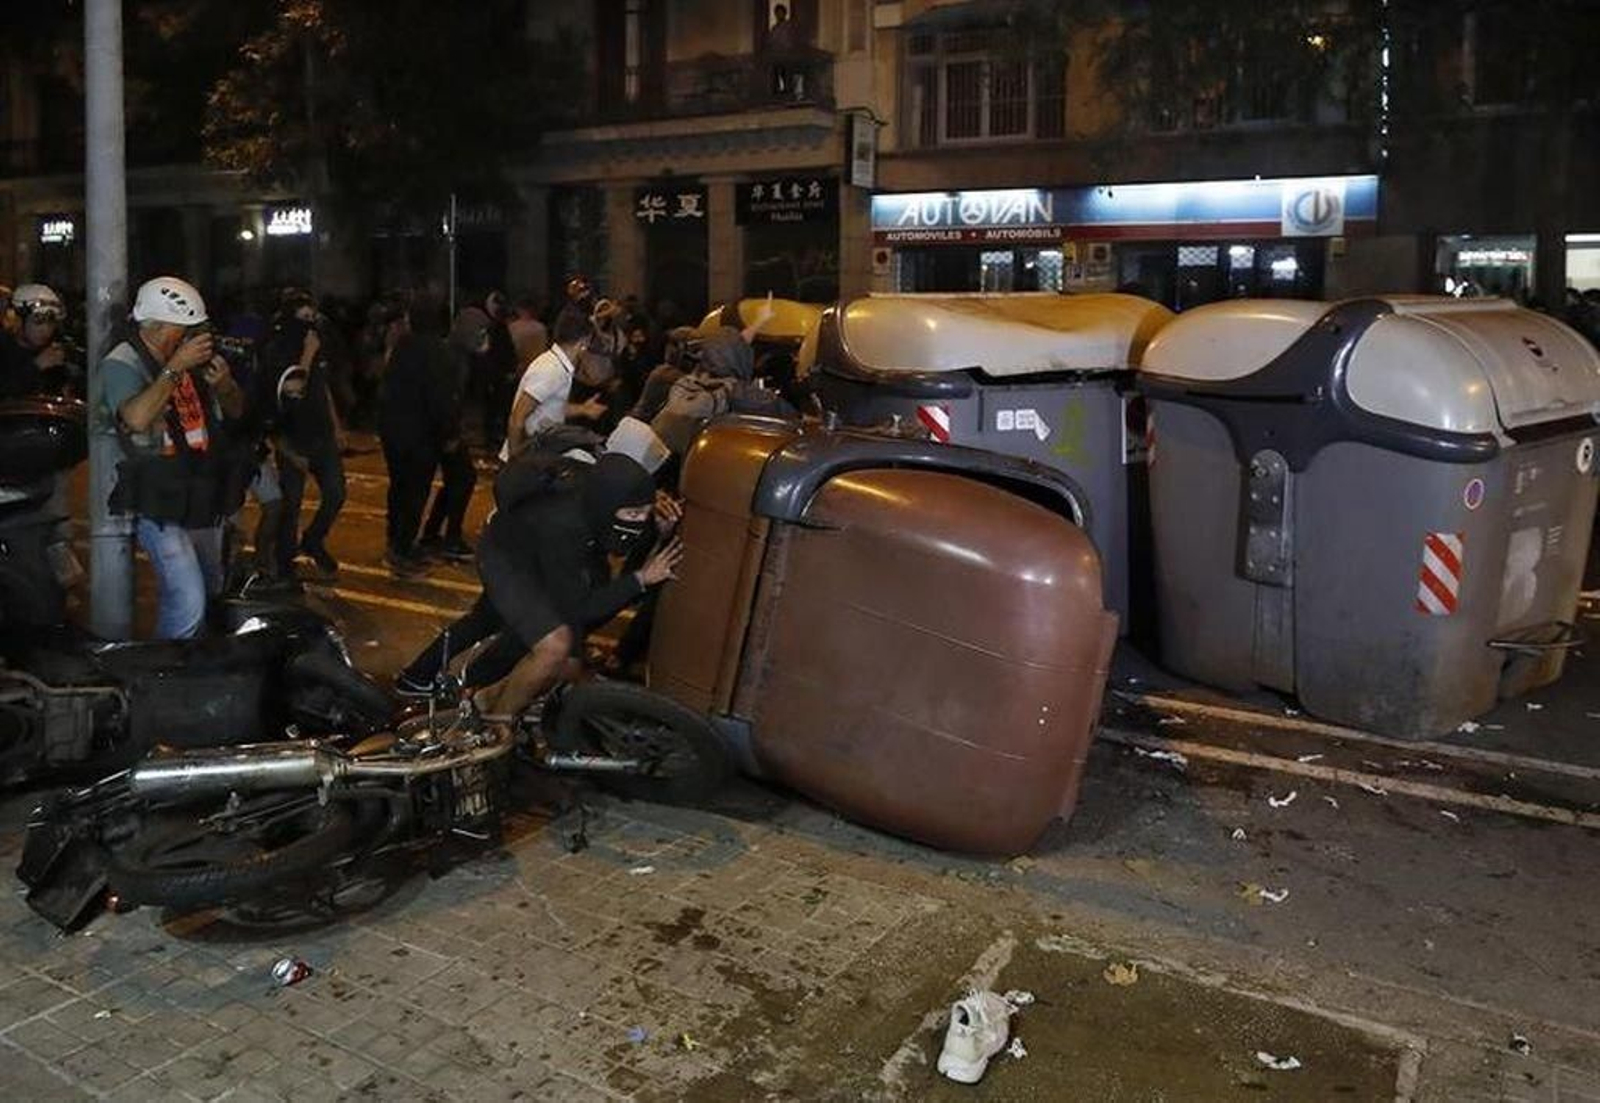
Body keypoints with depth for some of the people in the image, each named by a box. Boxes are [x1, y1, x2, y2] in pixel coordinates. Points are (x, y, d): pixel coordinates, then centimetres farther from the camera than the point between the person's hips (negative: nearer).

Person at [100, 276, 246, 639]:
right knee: (188, 604, -19)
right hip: (160, 507, -7)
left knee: (213, 592, 20)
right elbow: (138, 417, -33)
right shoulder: (122, 364, -13)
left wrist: (224, 384, -10)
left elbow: (235, 410, 12)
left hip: (205, 501, 7)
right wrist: (175, 367, -28)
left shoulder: (191, 357, 5)